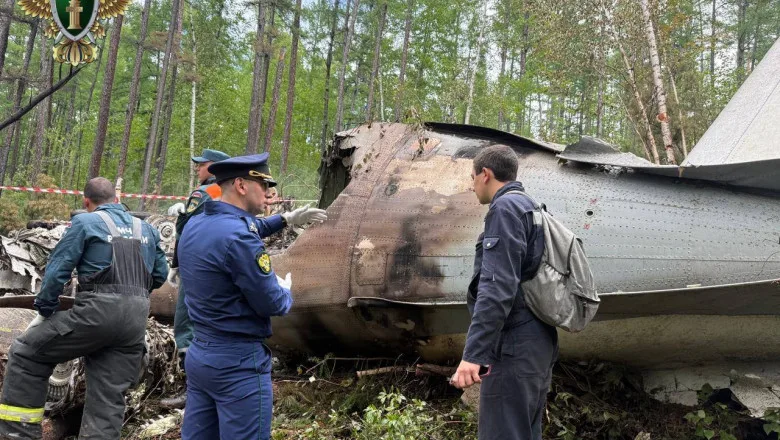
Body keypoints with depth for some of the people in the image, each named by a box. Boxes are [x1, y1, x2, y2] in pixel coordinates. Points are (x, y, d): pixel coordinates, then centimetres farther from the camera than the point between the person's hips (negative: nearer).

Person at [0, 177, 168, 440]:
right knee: (109, 396, 9)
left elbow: (57, 270, -1)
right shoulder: (146, 228, 18)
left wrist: (44, 311, 9)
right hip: (137, 319, 5)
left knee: (25, 354, 11)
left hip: (98, 312, -5)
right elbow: (160, 275, 20)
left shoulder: (85, 222, 3)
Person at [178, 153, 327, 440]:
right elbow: (272, 304, -17)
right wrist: (285, 290, 4)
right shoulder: (238, 238, -23)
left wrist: (286, 220, 25)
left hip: (199, 355, 9)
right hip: (239, 362, -9)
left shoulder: (195, 225, 6)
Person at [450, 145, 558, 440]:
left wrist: (473, 353, -25)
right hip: (538, 341, 10)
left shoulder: (506, 207, -10)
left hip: (514, 344, -10)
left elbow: (498, 287, -21)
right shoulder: (531, 209, 20)